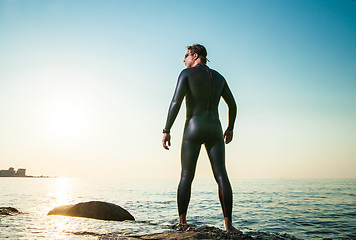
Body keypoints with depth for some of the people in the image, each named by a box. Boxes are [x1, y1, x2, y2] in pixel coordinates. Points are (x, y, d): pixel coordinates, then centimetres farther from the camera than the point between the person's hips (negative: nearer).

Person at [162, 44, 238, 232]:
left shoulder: (187, 73, 0)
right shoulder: (219, 77, 16)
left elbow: (176, 102, -11)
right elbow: (232, 104, 16)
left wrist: (167, 130, -9)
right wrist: (230, 128, 27)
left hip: (193, 130, -3)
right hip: (214, 129, 4)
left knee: (186, 177, 4)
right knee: (221, 175, -3)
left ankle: (182, 222, 7)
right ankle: (228, 224, -10)